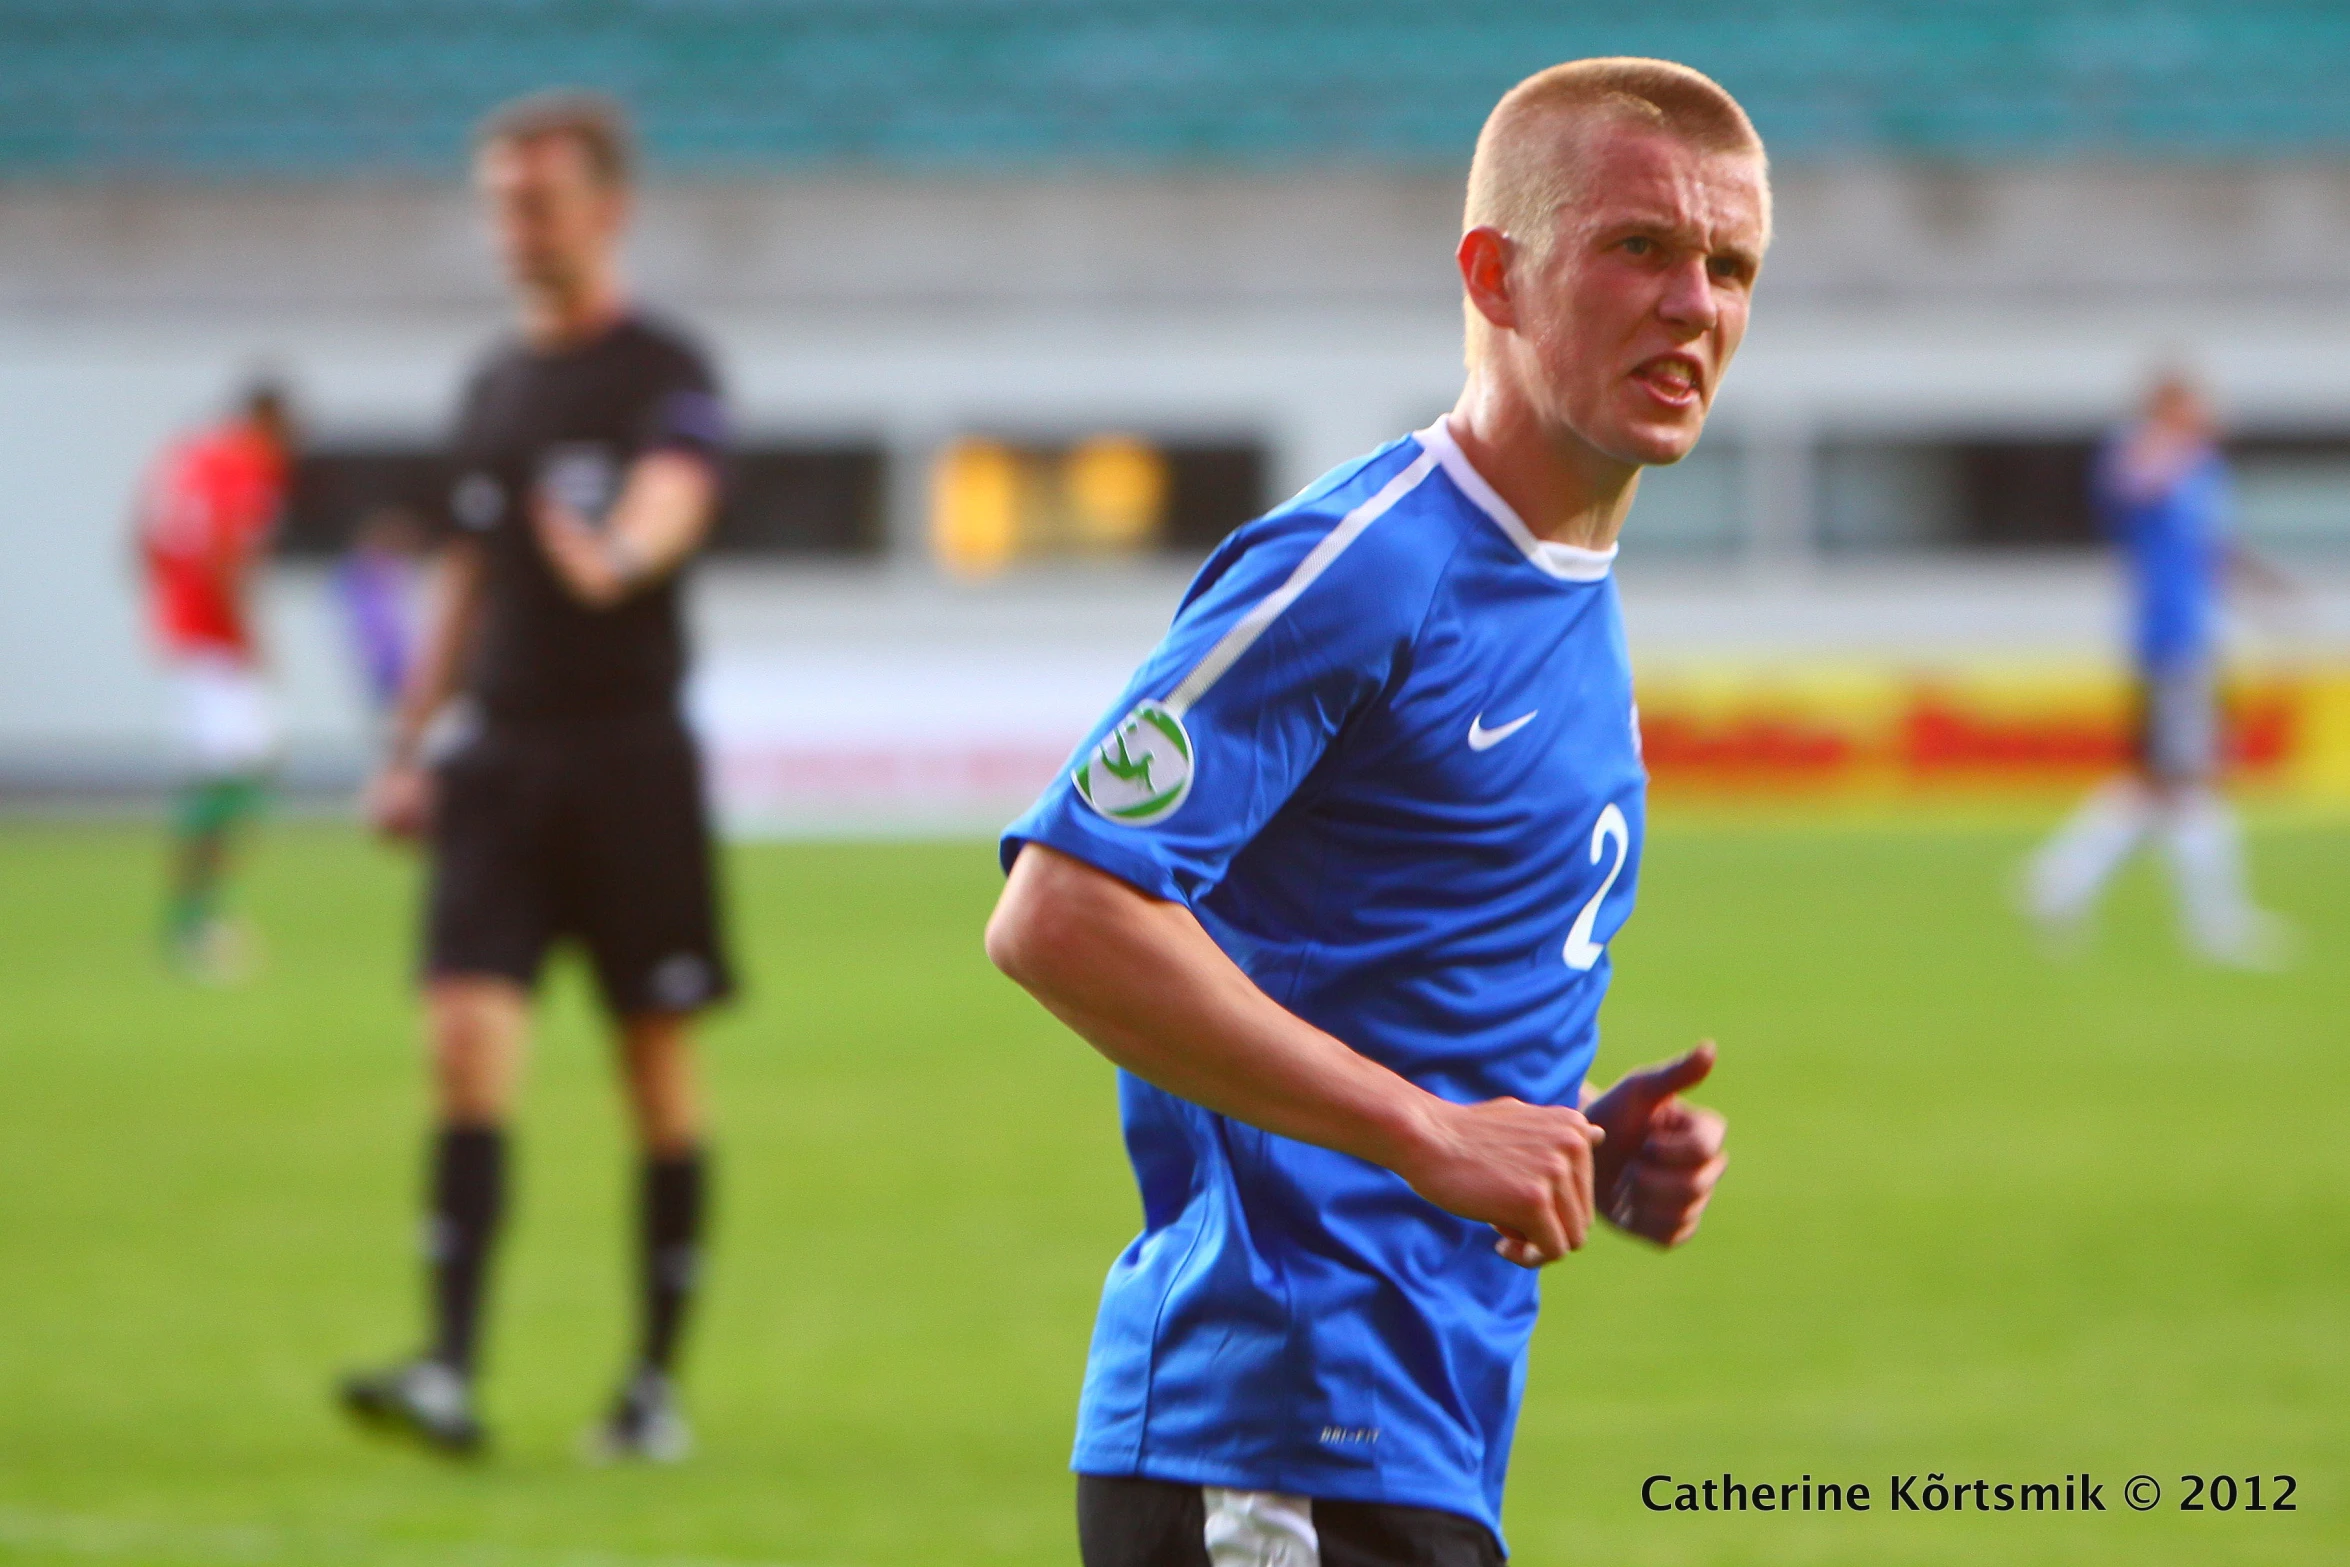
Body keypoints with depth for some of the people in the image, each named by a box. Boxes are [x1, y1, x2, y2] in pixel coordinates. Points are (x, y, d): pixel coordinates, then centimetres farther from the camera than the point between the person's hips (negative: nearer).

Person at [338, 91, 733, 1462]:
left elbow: (673, 500, -24)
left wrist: (615, 557, -46)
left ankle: (659, 1384, 11)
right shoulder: (495, 388, 15)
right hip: (500, 755, 5)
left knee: (658, 1063, 2)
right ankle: (451, 1372, -17)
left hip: (631, 756, -5)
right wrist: (411, 746, 17)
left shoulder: (667, 378, -4)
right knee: (468, 1036, -10)